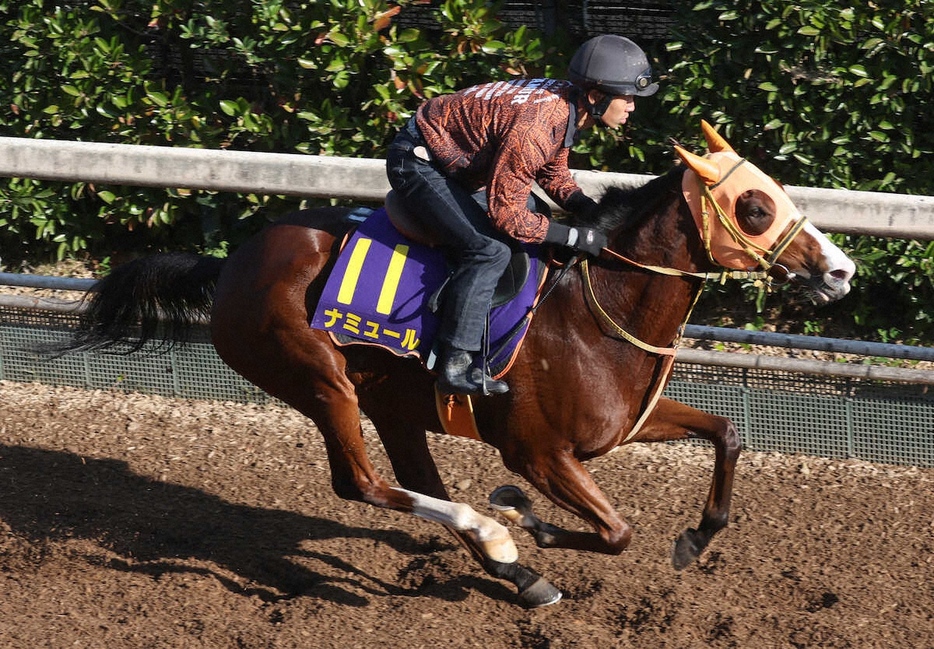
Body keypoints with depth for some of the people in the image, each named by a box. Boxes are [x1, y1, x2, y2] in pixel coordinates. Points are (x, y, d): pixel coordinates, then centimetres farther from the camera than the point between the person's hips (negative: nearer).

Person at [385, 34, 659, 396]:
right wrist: (574, 237, -25)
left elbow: (553, 173, 12)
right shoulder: (534, 129, -33)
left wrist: (591, 210, -5)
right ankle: (456, 365, -21)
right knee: (489, 251, -23)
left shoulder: (566, 105, -3)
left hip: (452, 160, 11)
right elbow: (506, 213, -29)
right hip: (417, 163, -11)